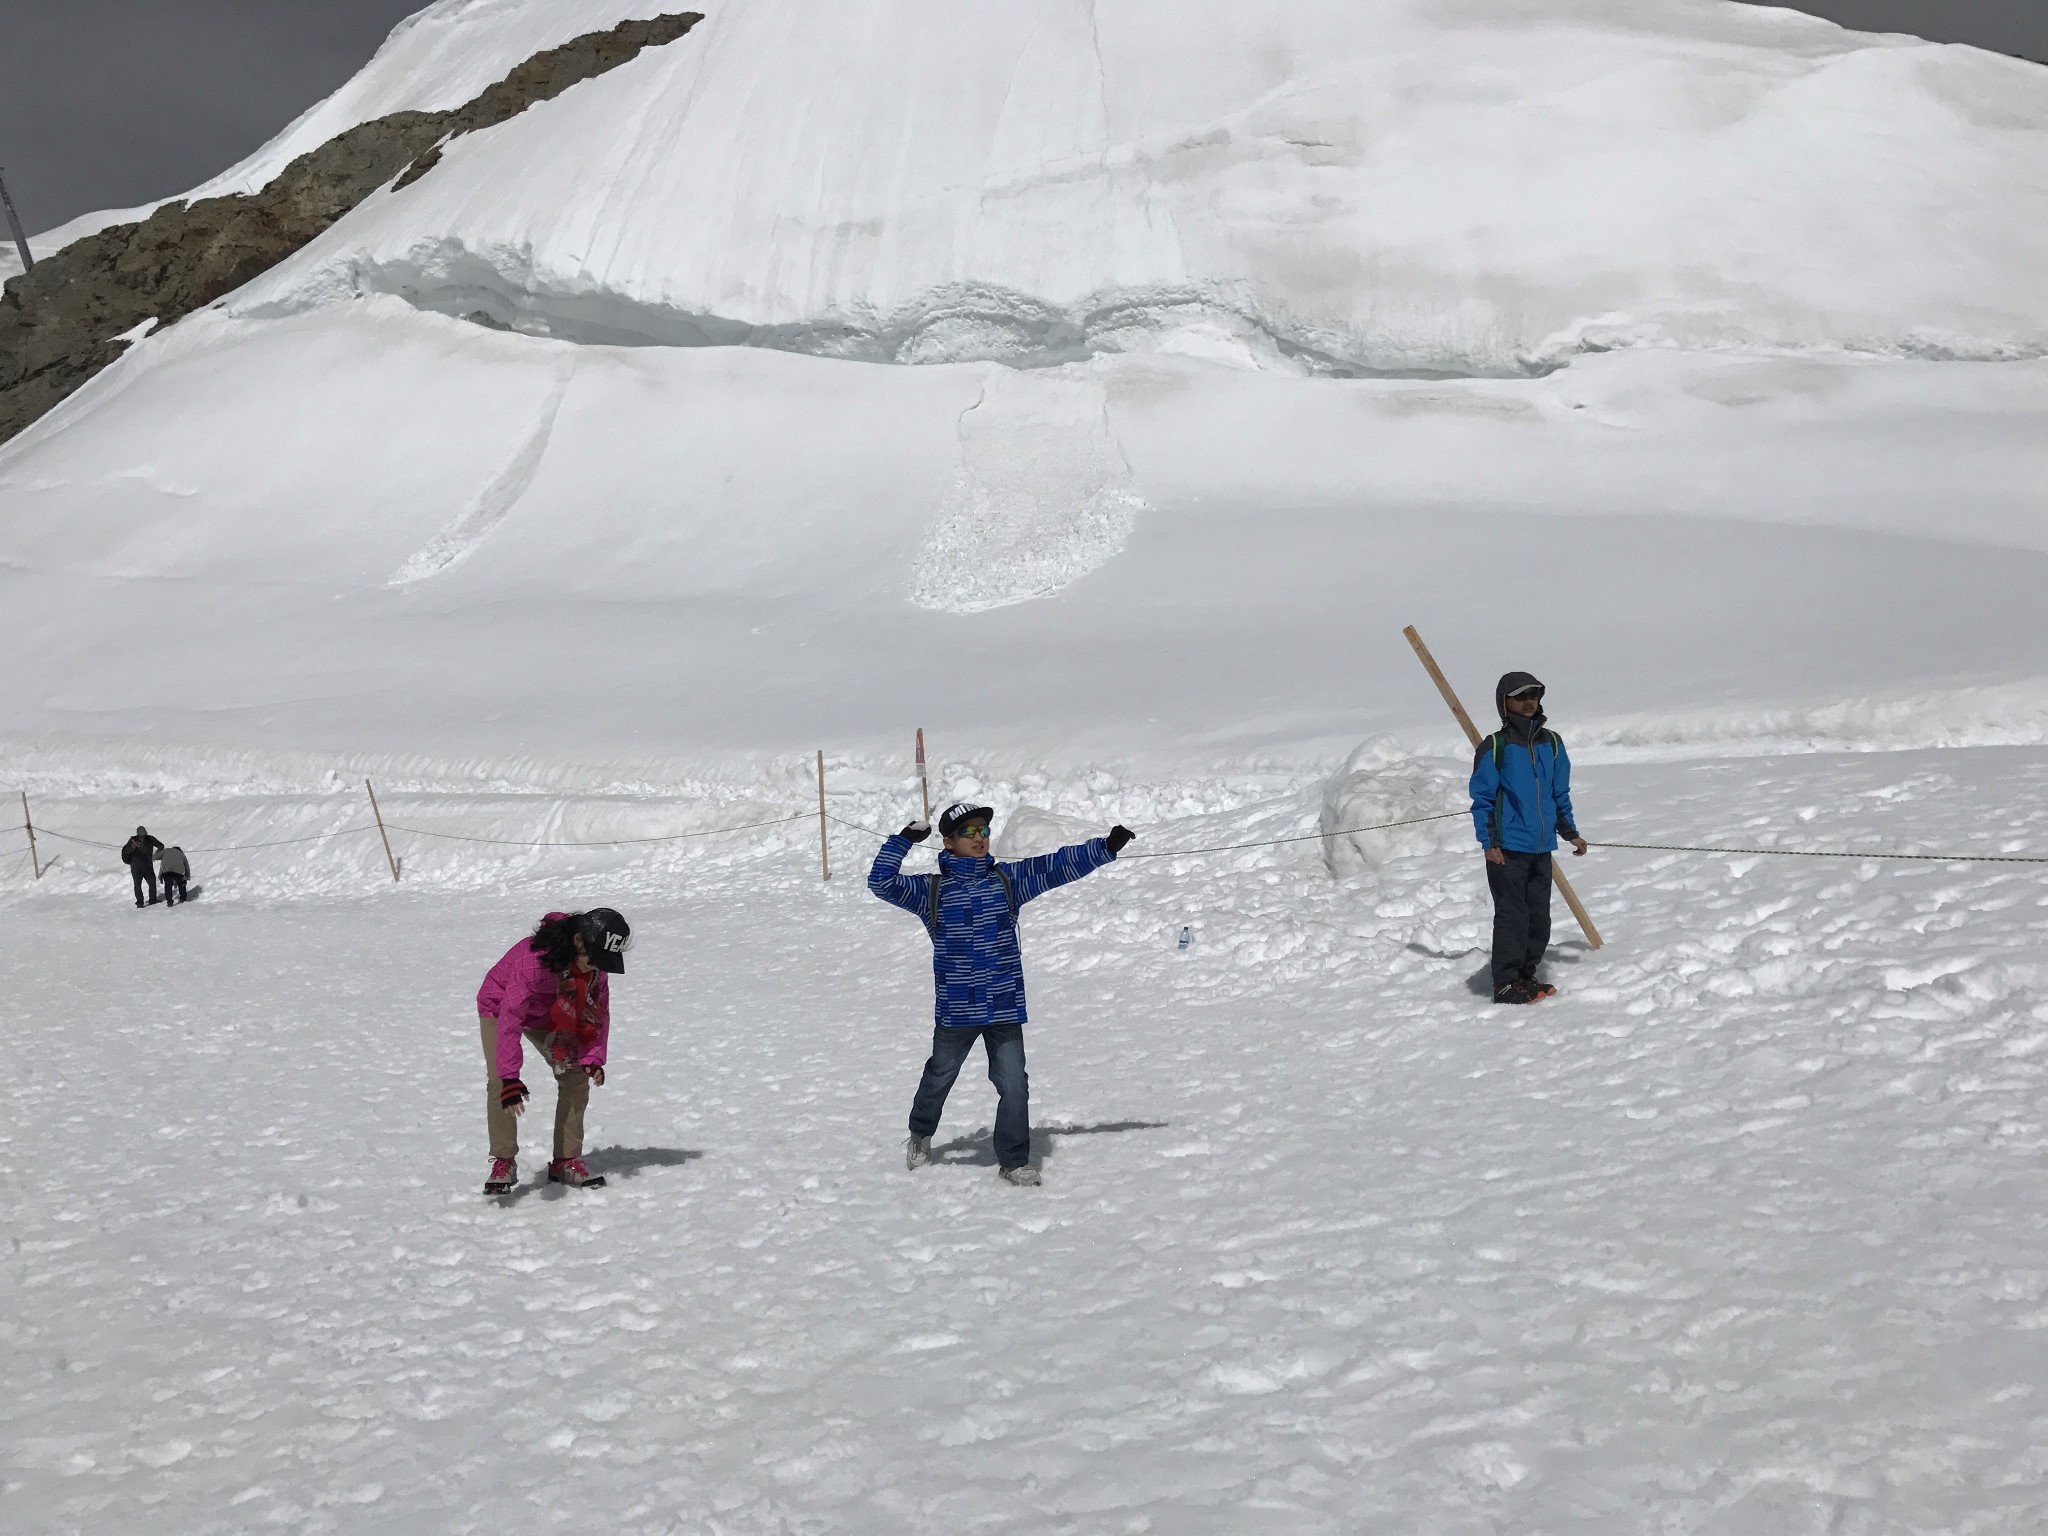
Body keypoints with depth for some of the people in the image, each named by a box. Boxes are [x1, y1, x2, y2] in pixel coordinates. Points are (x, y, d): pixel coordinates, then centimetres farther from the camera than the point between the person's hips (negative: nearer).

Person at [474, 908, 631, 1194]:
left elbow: (599, 1011, -9)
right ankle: (504, 1162, -8)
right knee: (499, 1082, -21)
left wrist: (593, 1057, -22)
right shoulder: (535, 958, -42)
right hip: (499, 1008, -5)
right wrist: (510, 1076, -48)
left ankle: (566, 1161, 2)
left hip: (550, 1017, 5)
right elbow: (510, 1016, -43)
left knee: (576, 1078, -7)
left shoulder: (595, 964, -23)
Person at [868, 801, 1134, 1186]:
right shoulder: (933, 890, 0)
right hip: (955, 1010, -1)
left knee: (1014, 1086, -1)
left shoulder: (1008, 879, 5)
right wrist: (904, 840, -13)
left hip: (1005, 1007, 1)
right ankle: (920, 1134, 42)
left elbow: (1059, 866, 2)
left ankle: (1014, 1160, 12)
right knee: (940, 1077, 17)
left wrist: (1106, 847, -5)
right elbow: (882, 883, -7)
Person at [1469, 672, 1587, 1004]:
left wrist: (1570, 832, 19)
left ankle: (1527, 975, 23)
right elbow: (1482, 799, -5)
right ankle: (1506, 983, 0)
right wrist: (1489, 842, -12)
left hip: (1541, 848, 6)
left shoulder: (1551, 743, 11)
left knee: (1539, 917, 10)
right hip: (1507, 849, -6)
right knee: (1512, 916, -6)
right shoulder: (1495, 747, -5)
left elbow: (1560, 795, 20)